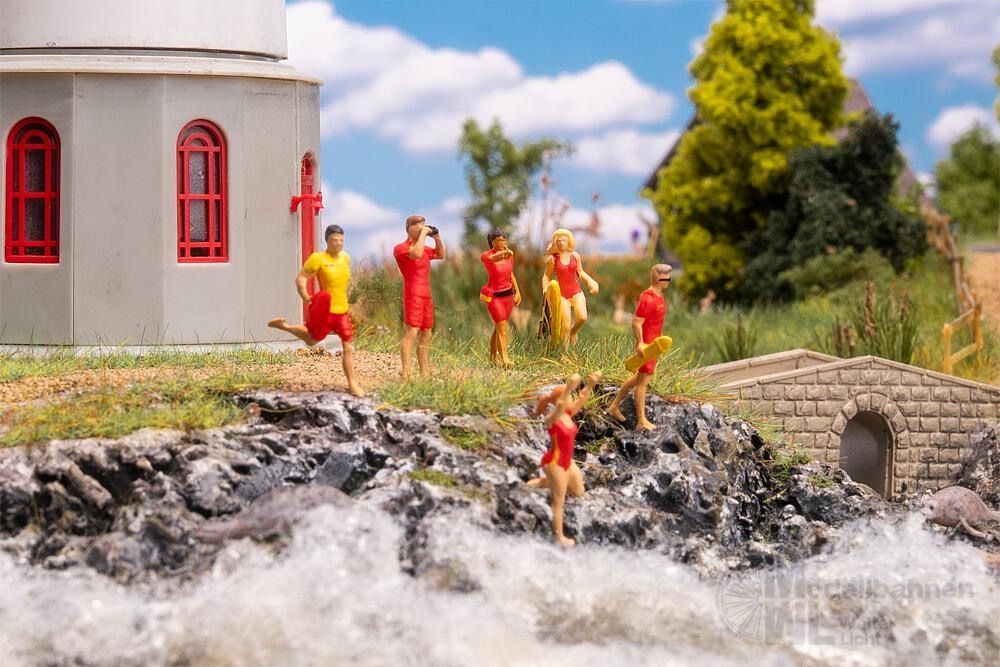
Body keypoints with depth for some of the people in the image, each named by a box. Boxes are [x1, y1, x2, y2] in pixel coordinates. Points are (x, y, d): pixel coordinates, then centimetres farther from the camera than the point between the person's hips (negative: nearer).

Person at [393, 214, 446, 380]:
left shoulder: (423, 248, 18)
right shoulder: (400, 248, -7)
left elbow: (440, 255, 27)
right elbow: (416, 254, -27)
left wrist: (436, 237, 13)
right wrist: (423, 234, -16)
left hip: (426, 296, 9)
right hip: (413, 296, -9)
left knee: (426, 335, 9)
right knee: (411, 333, -16)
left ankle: (425, 373, 12)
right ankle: (405, 374, -22)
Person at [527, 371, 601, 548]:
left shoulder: (568, 414, -2)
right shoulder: (552, 419, -25)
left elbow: (582, 398, -4)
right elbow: (559, 405, -46)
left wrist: (591, 384, -21)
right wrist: (569, 387, -57)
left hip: (567, 461, 9)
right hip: (554, 462, -9)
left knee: (578, 492, 23)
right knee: (559, 502, 5)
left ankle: (541, 483, 36)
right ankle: (560, 537, 21)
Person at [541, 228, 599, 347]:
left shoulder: (575, 256, 3)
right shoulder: (552, 258, -5)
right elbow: (547, 276, 3)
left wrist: (590, 281, -3)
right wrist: (545, 290, -13)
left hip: (576, 291, 2)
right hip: (562, 293, -2)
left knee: (582, 317, -20)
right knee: (565, 326, -8)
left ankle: (574, 331, 14)